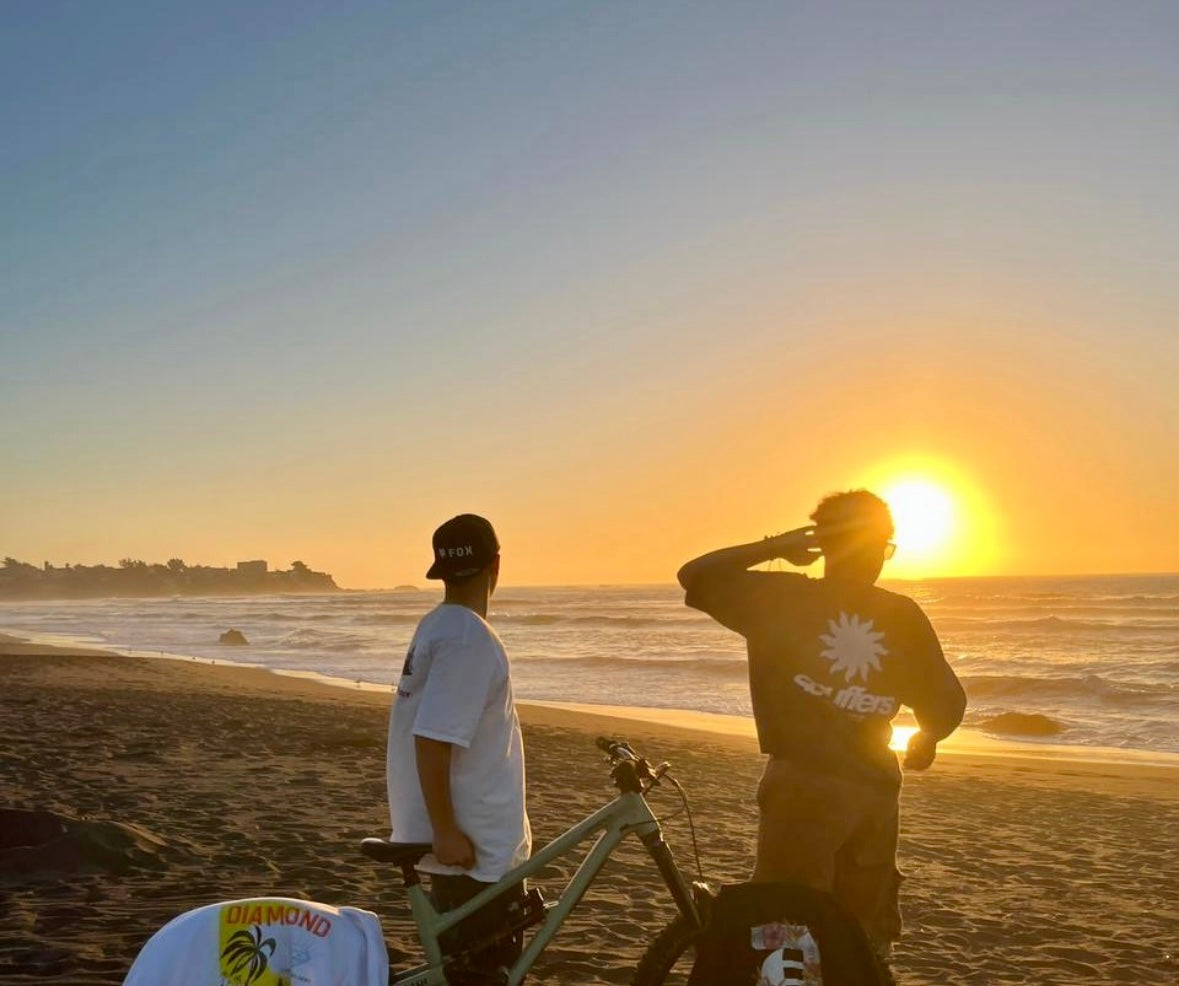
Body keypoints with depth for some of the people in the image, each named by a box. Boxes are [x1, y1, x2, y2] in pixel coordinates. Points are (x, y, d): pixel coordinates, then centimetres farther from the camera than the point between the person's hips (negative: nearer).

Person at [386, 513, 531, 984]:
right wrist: (445, 831, -22)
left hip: (471, 835, 10)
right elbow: (431, 741, -27)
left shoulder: (438, 626, 10)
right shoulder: (469, 638, -22)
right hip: (477, 845, -10)